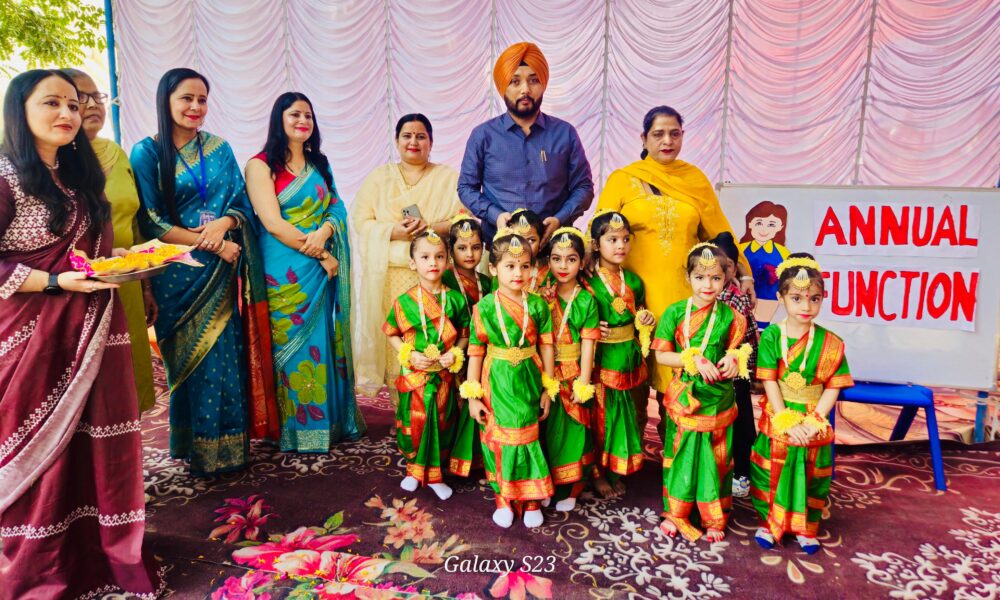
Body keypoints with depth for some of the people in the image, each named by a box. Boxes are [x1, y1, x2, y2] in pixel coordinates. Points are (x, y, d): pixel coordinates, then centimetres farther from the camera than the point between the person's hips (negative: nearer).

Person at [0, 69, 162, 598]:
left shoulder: (80, 176, 14)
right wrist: (56, 282, -21)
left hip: (92, 327, 6)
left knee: (99, 440, 7)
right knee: (43, 448, 6)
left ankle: (103, 550, 22)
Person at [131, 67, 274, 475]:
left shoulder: (219, 149, 10)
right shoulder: (148, 152, -1)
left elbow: (241, 204, 7)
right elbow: (151, 223, -6)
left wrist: (224, 222, -15)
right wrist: (210, 243, -14)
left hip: (220, 273, 3)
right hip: (177, 273, -3)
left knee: (224, 353, 4)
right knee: (190, 358, 4)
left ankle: (227, 444, 18)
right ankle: (198, 450, 19)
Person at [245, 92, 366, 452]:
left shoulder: (319, 165, 16)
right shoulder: (261, 165, -2)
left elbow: (338, 208, 8)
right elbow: (272, 223, -11)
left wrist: (324, 231, -14)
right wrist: (320, 255, -12)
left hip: (323, 268, 5)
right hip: (285, 270, -5)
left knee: (324, 339, 9)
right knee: (293, 343, 1)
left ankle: (330, 419, 21)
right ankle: (298, 428, 14)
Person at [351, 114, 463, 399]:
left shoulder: (449, 178, 12)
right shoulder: (379, 177, 16)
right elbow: (361, 220, 6)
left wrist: (432, 228, -15)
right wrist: (394, 231, -12)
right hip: (388, 274, 1)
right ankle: (397, 396, 6)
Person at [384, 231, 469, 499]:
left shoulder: (456, 299, -5)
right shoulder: (405, 301, -7)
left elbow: (464, 334, 5)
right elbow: (392, 334, 2)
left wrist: (456, 353, -12)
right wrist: (409, 355, -11)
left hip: (444, 375, 1)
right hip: (414, 375, -1)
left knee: (441, 424, 12)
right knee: (414, 423, 9)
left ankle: (435, 474, 32)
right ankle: (414, 469, 34)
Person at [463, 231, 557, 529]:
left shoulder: (537, 305, -4)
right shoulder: (485, 307, -7)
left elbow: (546, 347, 0)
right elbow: (475, 352, -5)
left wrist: (548, 389, 1)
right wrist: (473, 396, -6)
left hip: (528, 384, 1)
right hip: (497, 384, -1)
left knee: (528, 438, 10)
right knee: (499, 439, 9)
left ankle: (531, 500, 28)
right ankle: (503, 500, 28)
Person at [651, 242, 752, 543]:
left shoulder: (730, 316, -2)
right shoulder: (675, 312, -6)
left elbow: (736, 350, 9)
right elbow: (661, 355, -7)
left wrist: (733, 359, -14)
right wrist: (694, 360, -18)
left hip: (717, 398, 1)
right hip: (683, 396, -1)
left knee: (715, 458, 11)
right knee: (681, 454, 11)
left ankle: (714, 518, 30)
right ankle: (676, 512, 30)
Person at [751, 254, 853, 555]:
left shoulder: (831, 343, -6)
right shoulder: (771, 336, -10)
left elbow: (832, 388, -6)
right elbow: (769, 382, -12)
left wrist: (813, 422, -16)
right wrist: (787, 423, -17)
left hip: (814, 425, 1)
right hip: (777, 422, -1)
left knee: (811, 476, 15)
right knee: (773, 474, 12)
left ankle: (805, 528, 34)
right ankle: (770, 522, 31)